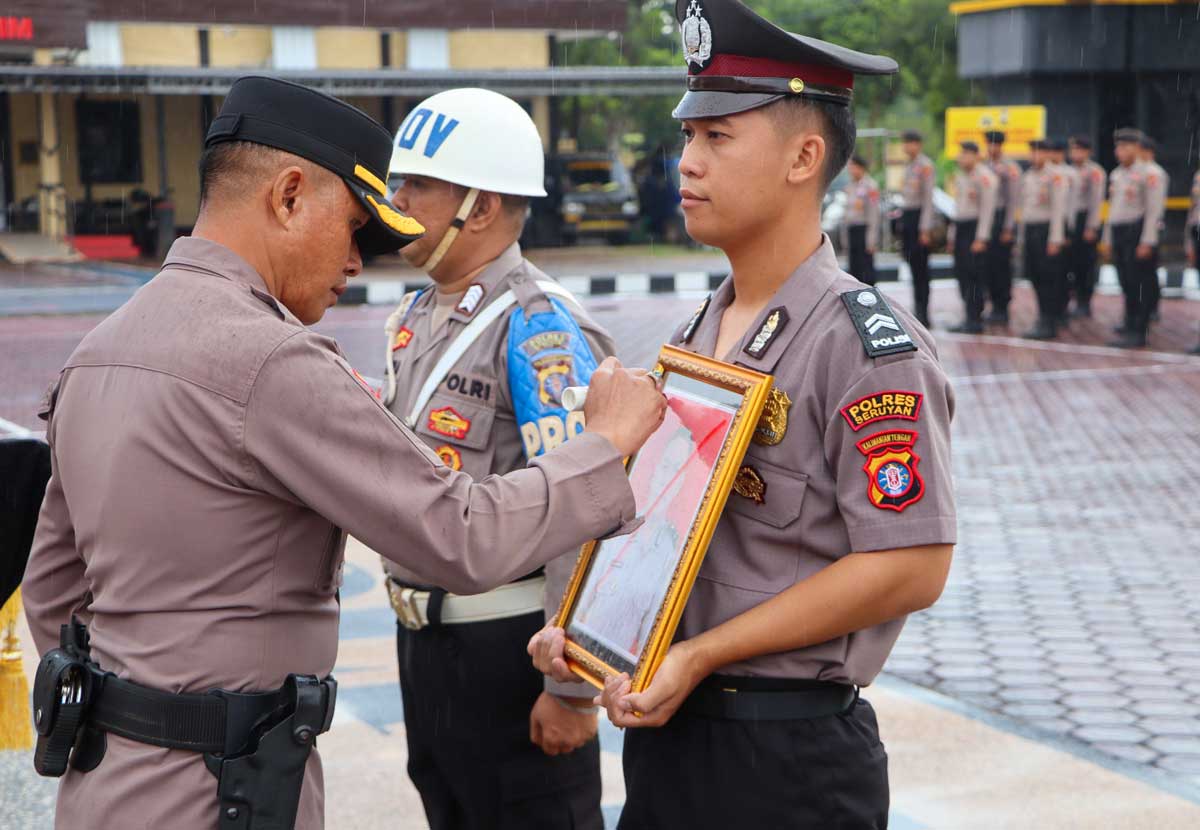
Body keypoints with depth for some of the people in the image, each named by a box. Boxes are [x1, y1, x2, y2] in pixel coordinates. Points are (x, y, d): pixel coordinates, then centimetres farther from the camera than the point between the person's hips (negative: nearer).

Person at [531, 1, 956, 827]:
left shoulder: (868, 342, -15)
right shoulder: (695, 333, 10)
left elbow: (910, 568, -20)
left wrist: (697, 657, -19)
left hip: (790, 754, -7)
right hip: (665, 727, 7)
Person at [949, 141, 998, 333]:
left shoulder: (984, 177, -11)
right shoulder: (960, 176, 16)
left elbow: (987, 209, -15)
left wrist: (981, 239, -19)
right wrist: (953, 237, 20)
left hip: (975, 227, -9)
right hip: (960, 226, 9)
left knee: (975, 275, -9)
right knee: (962, 273, 9)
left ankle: (975, 320, -6)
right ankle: (969, 319, 17)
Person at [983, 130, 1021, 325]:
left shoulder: (1010, 168, -8)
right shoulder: (985, 166, 12)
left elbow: (1014, 200, -11)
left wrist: (1008, 229, -14)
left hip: (1002, 218, -6)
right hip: (986, 219, 6)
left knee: (1002, 265, -4)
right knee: (989, 265, 6)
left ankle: (1003, 310, 2)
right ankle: (995, 307, 14)